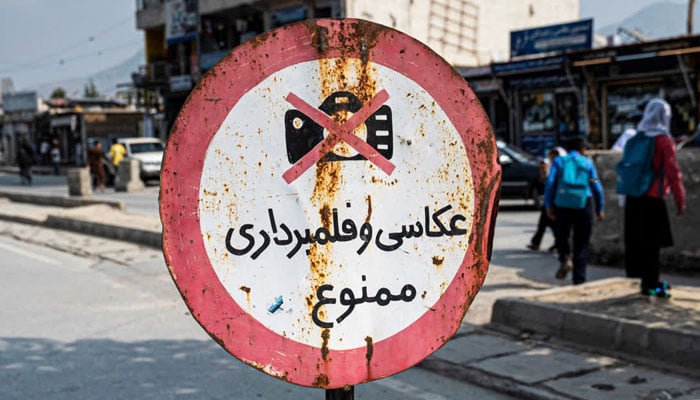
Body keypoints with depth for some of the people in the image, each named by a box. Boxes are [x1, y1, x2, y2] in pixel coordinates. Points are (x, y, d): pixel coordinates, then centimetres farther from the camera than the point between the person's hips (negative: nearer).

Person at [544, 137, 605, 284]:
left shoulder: (559, 161, 9)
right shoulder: (587, 163, 9)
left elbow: (550, 182, -1)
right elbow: (597, 187, 7)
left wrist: (548, 205, 0)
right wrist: (599, 209, 15)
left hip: (562, 205, 0)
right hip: (583, 205, 0)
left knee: (561, 235, 19)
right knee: (581, 243, 7)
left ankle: (565, 259, -9)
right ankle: (579, 278, 6)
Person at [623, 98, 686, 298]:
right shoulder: (664, 140, -7)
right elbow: (673, 173, -10)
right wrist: (680, 201, -4)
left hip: (633, 199, 6)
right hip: (653, 200, -6)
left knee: (637, 242, 9)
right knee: (652, 244, -1)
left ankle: (649, 281, 20)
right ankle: (650, 285, 2)